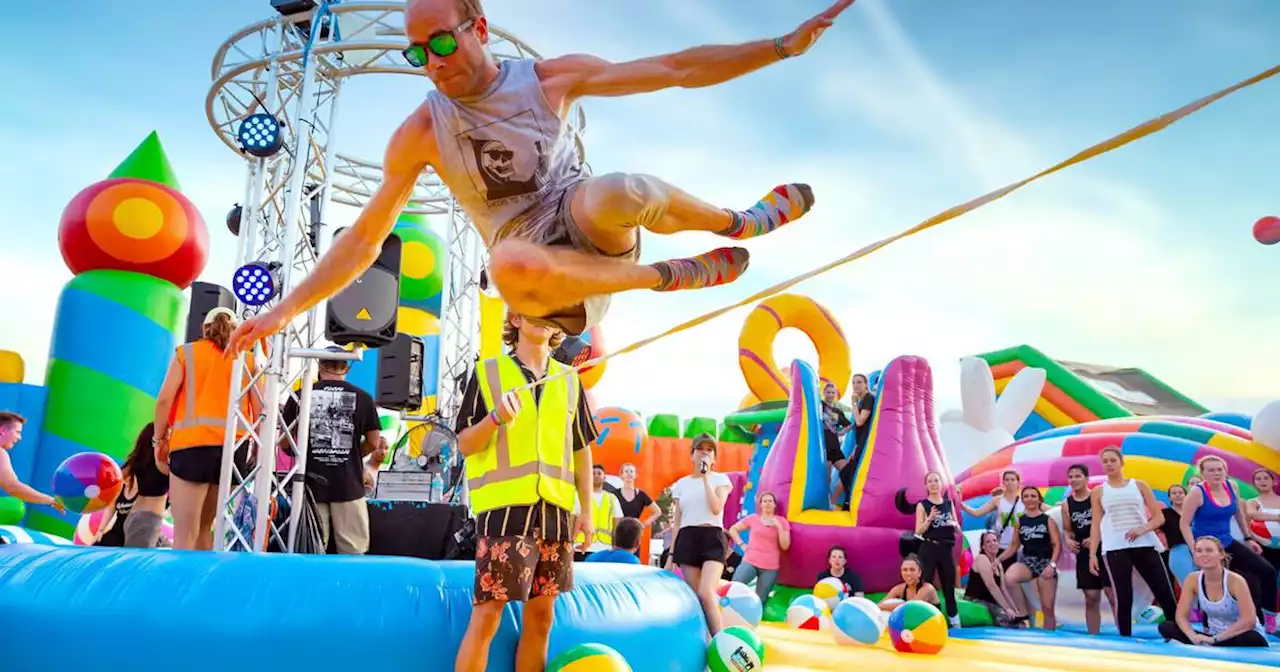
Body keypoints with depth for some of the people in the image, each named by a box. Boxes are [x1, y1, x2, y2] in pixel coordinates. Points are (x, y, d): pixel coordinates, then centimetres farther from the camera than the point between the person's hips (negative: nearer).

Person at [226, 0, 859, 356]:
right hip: (541, 272, 1)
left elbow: (676, 69, -4)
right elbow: (365, 237, -1)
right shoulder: (421, 131, -3)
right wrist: (285, 310, -8)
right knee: (508, 265, -40)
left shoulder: (550, 78, -4)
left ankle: (743, 223, -8)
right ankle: (676, 274, -17)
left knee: (611, 192, -39)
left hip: (592, 234, 0)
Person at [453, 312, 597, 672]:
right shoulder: (487, 372, 3)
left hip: (556, 511, 4)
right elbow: (464, 445, 1)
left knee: (541, 616, 10)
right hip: (505, 507, -4)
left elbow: (581, 449, 15)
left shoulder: (569, 379, 13)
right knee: (487, 615, -4)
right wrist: (496, 418, -18)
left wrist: (586, 509, 10)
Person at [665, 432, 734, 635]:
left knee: (706, 593, -21)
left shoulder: (721, 479, 7)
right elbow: (677, 522, 13)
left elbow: (717, 508, -11)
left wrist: (706, 478, -9)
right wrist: (671, 554, 9)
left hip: (713, 538, -3)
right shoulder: (681, 484, 13)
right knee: (695, 598, 1)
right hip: (687, 539, 3)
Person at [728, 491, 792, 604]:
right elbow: (733, 529, 15)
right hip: (750, 562, 0)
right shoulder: (753, 518, 8)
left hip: (770, 567, 0)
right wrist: (741, 544, 2)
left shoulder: (782, 521, 7)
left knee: (759, 601, 0)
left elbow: (785, 546, -1)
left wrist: (779, 526, -9)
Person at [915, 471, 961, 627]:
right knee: (926, 585, -4)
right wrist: (930, 518, -22)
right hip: (929, 550, -4)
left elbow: (958, 530, 15)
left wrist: (954, 524, -8)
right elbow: (918, 531, -7)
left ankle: (955, 622, 19)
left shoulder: (949, 503, 10)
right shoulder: (922, 505, -2)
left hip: (946, 549, 4)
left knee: (949, 586, 11)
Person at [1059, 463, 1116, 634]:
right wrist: (1067, 540, -8)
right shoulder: (1066, 504, 7)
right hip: (1084, 555, 4)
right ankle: (1093, 636, 15)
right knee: (1091, 599, 9)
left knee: (1113, 595, -6)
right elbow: (1067, 529, 13)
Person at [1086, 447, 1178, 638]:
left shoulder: (1139, 485, 10)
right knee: (1123, 598, -5)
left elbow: (1159, 517, 7)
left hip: (1144, 545, 1)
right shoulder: (1098, 492, 10)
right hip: (1115, 549, -1)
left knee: (1165, 593, -1)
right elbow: (1096, 525, 9)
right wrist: (1092, 554, 0)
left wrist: (1143, 529, -13)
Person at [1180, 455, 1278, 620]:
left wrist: (1248, 538, 18)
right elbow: (1185, 524, -18)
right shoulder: (1197, 493, -19)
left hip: (1228, 543, 7)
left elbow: (1239, 513, 16)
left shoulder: (1231, 486, -1)